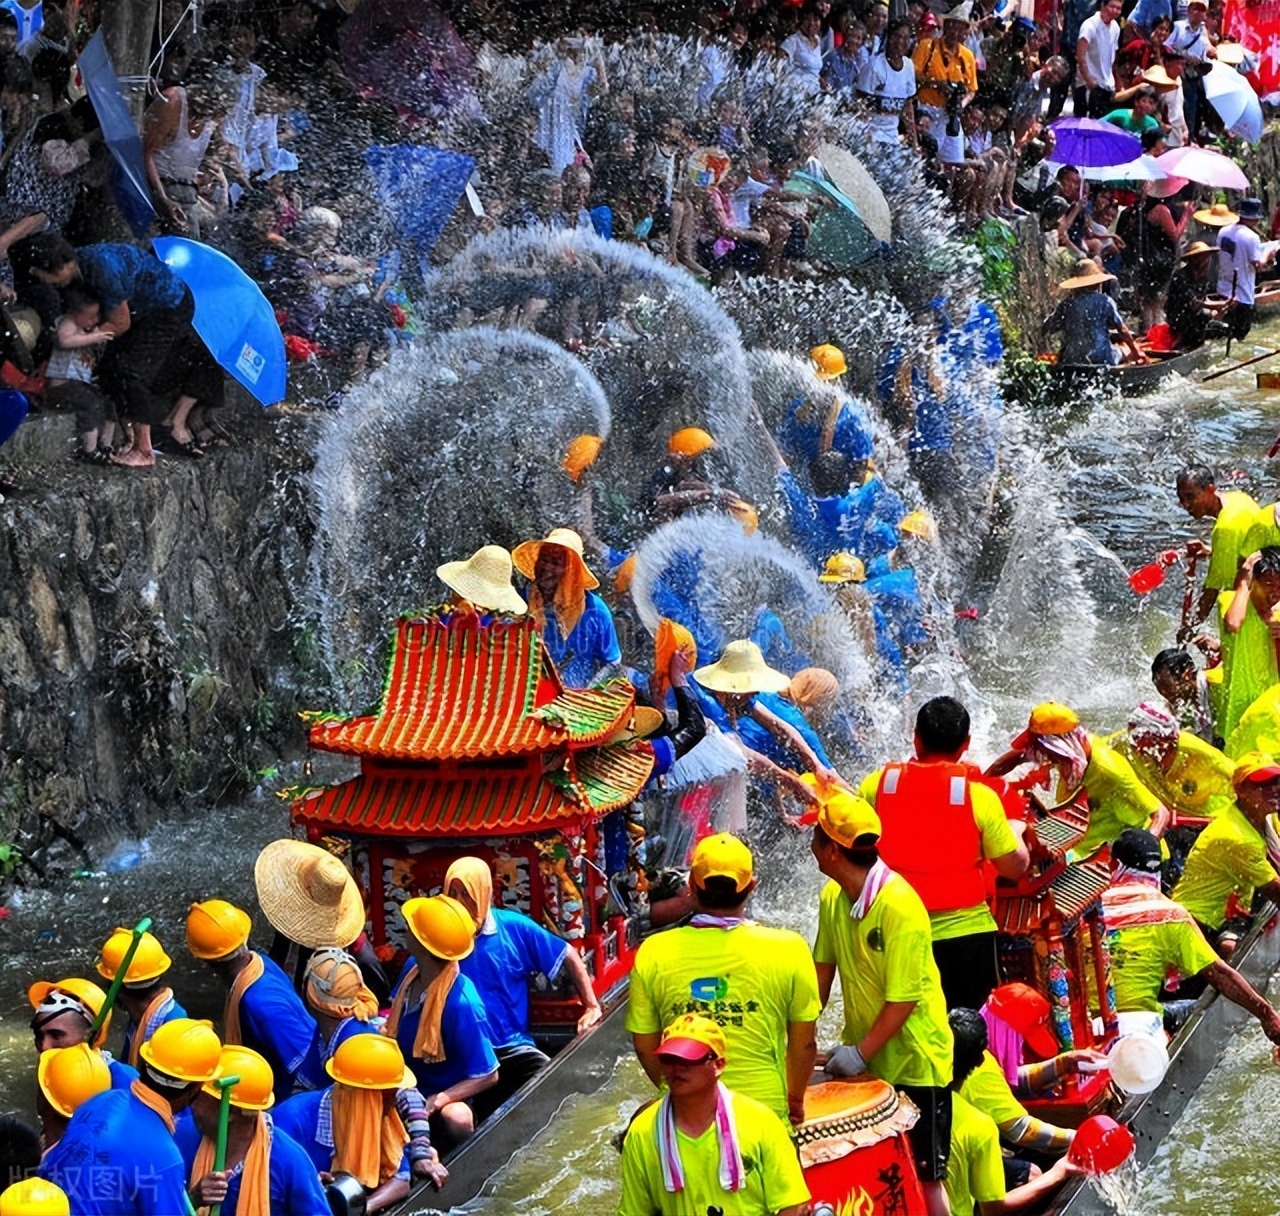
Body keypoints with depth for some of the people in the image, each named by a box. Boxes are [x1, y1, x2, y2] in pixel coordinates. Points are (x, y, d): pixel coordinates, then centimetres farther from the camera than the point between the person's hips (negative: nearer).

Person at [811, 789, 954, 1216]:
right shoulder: (832, 897, 1)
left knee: (924, 1176, 0)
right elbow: (823, 968, 9)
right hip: (861, 1057, 7)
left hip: (913, 1063, -7)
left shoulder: (900, 908, -23)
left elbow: (904, 998, -22)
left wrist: (861, 1053, -19)